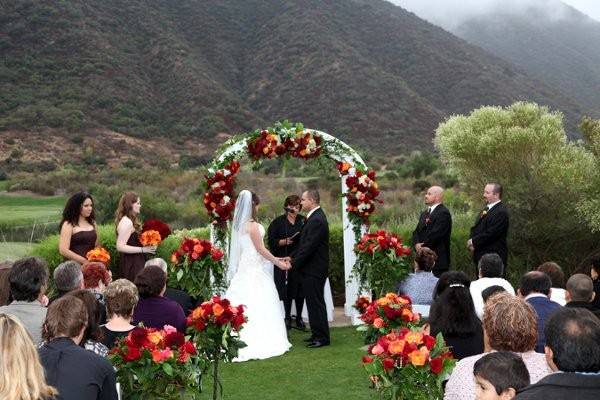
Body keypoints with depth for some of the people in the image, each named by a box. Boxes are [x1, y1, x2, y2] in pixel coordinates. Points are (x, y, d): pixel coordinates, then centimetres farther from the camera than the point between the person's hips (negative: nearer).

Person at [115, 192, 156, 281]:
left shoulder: (130, 221, 14)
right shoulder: (126, 222, -15)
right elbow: (120, 247, -21)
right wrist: (143, 249, -19)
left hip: (135, 263, 10)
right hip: (131, 264, -10)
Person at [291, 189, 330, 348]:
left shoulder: (317, 220, -20)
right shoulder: (315, 217, 13)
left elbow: (309, 246, -22)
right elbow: (305, 243, 17)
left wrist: (294, 263, -15)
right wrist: (293, 257, 10)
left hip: (314, 270, -10)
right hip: (312, 269, 10)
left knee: (316, 303, -3)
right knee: (314, 302, 15)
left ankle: (322, 338, 4)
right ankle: (317, 335, 24)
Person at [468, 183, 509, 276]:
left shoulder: (501, 212, -14)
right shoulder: (485, 210, 17)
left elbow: (490, 234, -21)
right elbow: (475, 229, 18)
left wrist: (474, 241, -12)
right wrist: (471, 241, -1)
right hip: (480, 256, 9)